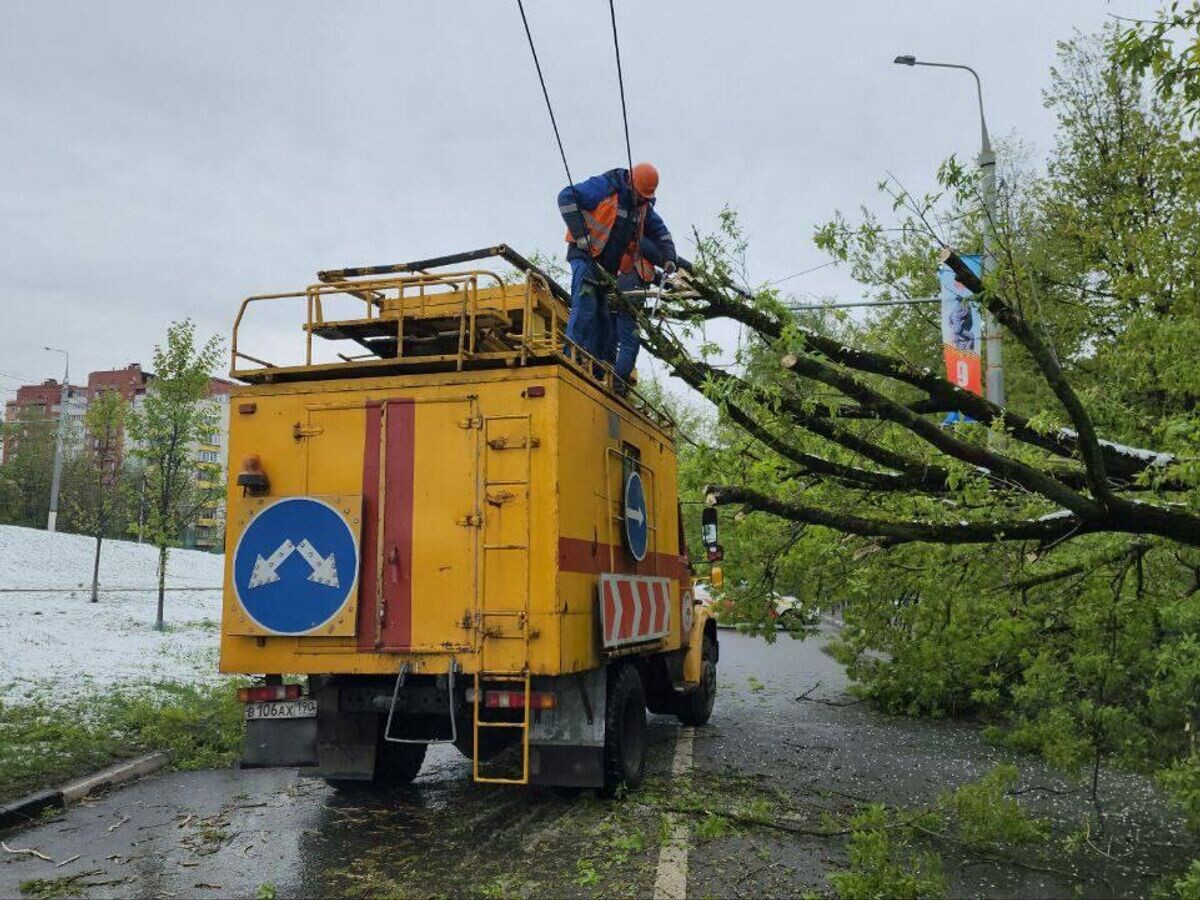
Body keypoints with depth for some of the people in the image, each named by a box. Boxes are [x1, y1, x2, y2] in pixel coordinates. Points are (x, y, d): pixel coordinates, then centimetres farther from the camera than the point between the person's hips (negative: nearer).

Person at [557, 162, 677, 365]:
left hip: (608, 267, 8)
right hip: (586, 256, -8)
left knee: (604, 319, 4)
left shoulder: (644, 206, 11)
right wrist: (580, 234, -22)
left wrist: (668, 258, 1)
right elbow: (566, 196, -16)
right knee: (585, 308, -23)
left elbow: (660, 231, 19)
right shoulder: (605, 187, -12)